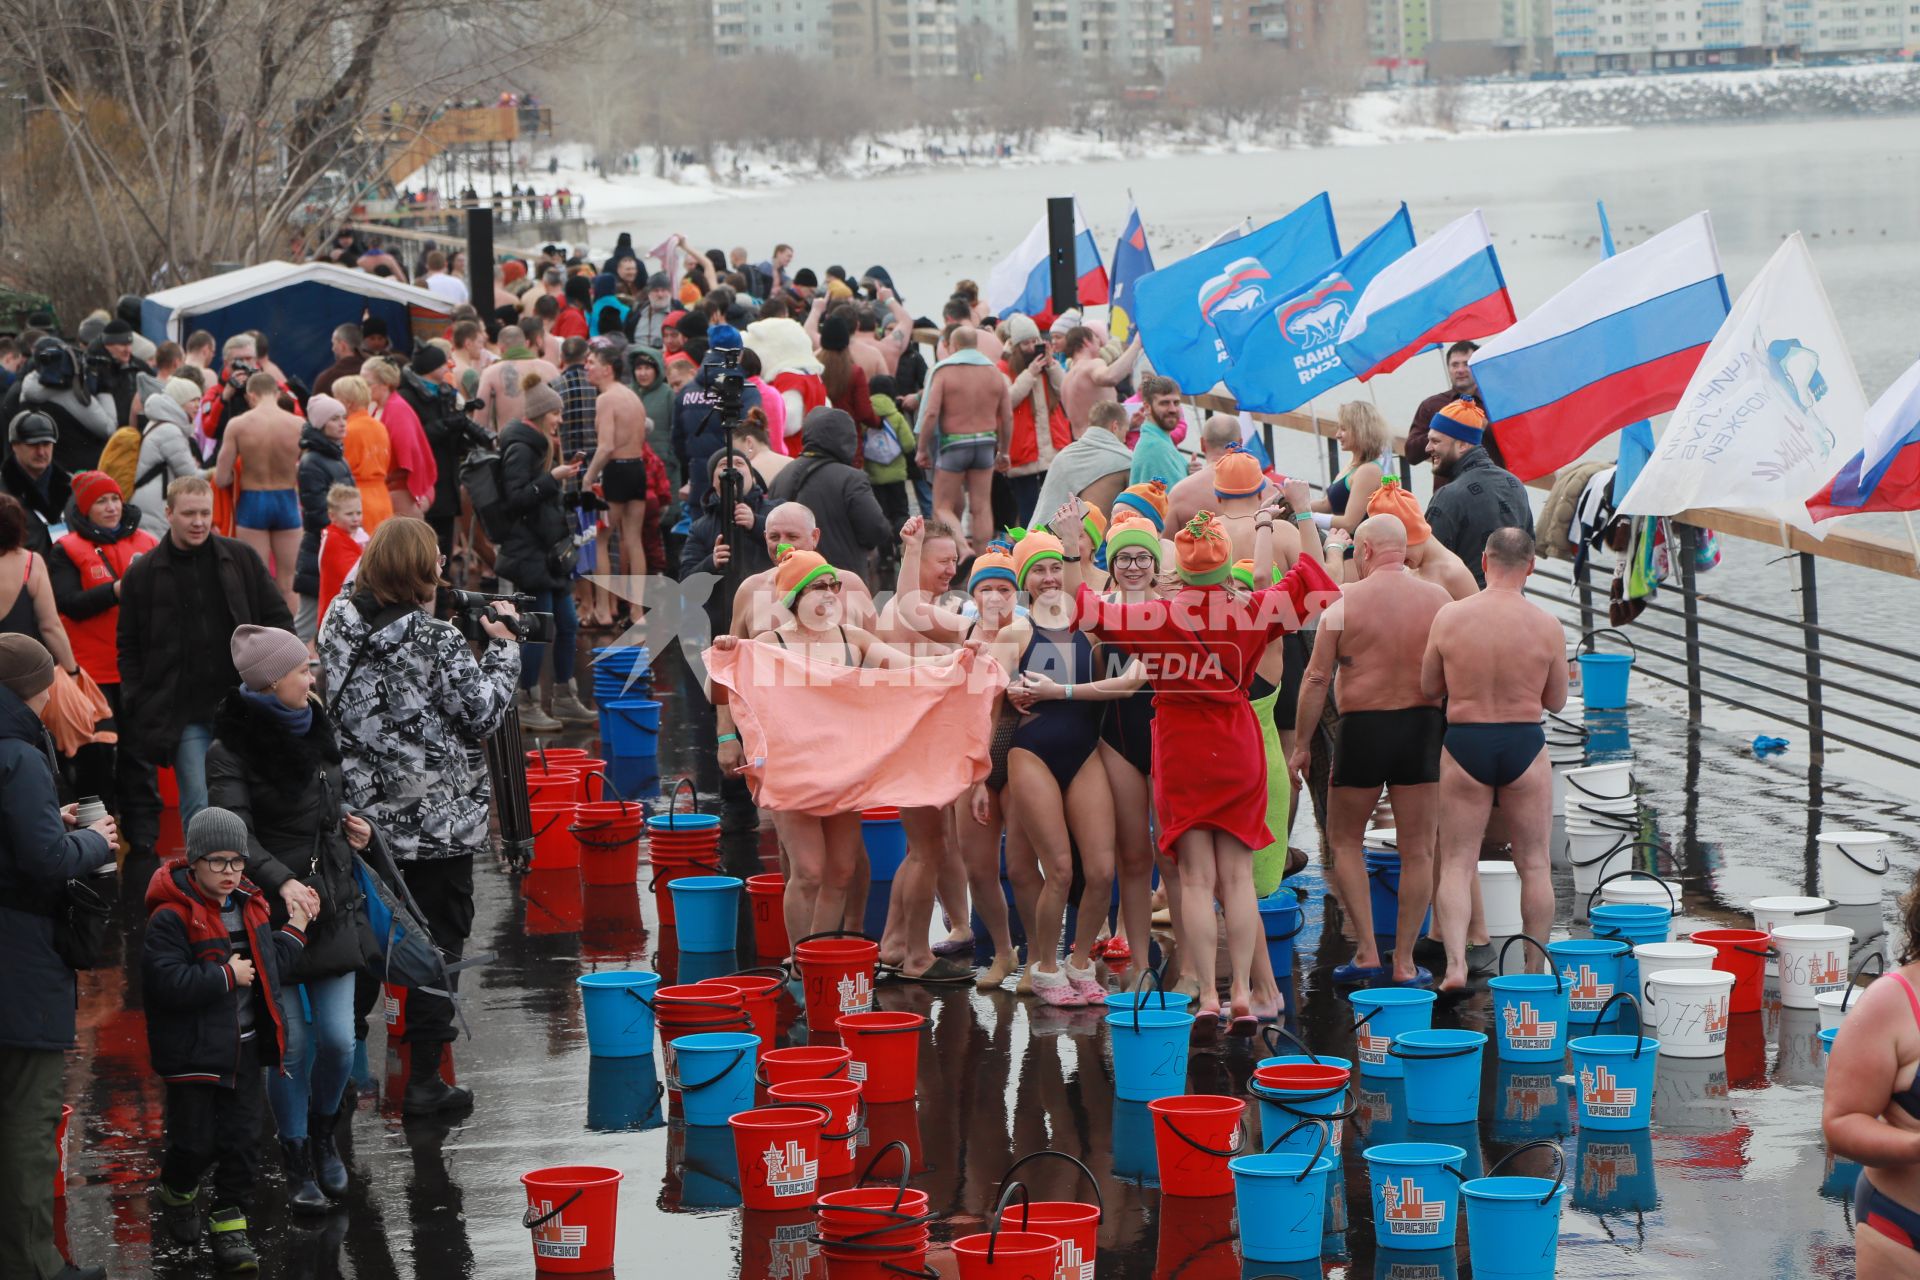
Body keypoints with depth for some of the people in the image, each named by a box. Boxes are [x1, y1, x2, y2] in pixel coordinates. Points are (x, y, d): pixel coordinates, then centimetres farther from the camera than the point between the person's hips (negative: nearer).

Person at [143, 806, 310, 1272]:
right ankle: (176, 1191, 32)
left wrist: (293, 933, 6)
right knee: (196, 1141, 1)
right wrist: (226, 976, -20)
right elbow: (166, 983, -24)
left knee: (241, 1137, 5)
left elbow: (268, 970, 15)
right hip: (193, 1050, -6)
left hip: (244, 1045, 6)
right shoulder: (172, 917, -14)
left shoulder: (249, 907, 8)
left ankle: (229, 1224, 12)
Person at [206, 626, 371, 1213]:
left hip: (331, 908, 5)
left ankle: (324, 1133, 29)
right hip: (274, 918, -5)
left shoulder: (313, 730, 10)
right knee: (291, 1044, 0)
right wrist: (282, 881, -40)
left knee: (337, 1038, 1)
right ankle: (299, 1165, 17)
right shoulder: (230, 752, -13)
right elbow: (235, 831, -26)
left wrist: (349, 823, 9)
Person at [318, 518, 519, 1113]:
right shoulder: (436, 641, -19)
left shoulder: (339, 627, -2)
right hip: (437, 816, -5)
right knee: (439, 938, 4)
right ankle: (424, 1080, 4)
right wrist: (502, 647, 2)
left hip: (362, 811, 6)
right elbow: (484, 712, -11)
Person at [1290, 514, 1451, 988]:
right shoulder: (1439, 600, 1)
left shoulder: (1346, 600, -7)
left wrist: (1302, 743, 0)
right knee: (1417, 849, 9)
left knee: (1344, 841, 15)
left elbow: (1317, 677, -7)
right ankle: (1404, 962, 11)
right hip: (1422, 726, 2)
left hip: (1362, 728, -2)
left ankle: (1367, 951, 6)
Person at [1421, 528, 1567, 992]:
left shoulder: (1449, 618, -7)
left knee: (1456, 862, 6)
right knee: (1534, 864, 12)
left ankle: (1455, 961, -10)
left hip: (1464, 745, 0)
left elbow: (1429, 688, 3)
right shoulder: (1546, 625, -8)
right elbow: (1556, 699, 2)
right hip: (1524, 744, 0)